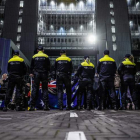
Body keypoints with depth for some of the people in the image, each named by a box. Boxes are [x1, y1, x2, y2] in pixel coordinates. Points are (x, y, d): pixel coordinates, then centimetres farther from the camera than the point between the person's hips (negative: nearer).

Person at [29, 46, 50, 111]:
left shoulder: (34, 57, 8)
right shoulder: (46, 56, 4)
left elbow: (32, 66, 9)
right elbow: (48, 66, 3)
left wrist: (31, 73, 15)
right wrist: (47, 73, 12)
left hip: (36, 74, 1)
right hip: (44, 74, -1)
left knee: (35, 89, 2)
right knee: (45, 89, 3)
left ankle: (32, 106, -1)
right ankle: (46, 105, -2)